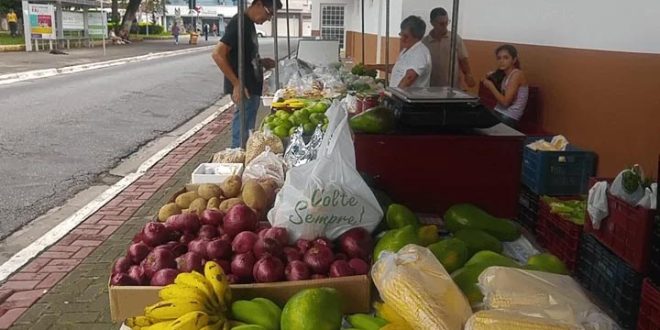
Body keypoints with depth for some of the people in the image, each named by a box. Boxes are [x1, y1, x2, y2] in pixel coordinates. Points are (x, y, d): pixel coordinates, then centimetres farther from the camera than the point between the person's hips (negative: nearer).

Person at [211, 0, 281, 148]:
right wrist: (237, 84, -23)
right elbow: (218, 54, -22)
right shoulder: (239, 22, -15)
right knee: (242, 135, -3)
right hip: (244, 89, -10)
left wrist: (261, 62, 8)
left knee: (247, 132, 16)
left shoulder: (249, 24, 13)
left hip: (252, 87, 10)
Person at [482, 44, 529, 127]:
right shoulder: (503, 74, 13)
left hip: (509, 118, -8)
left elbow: (505, 102, -19)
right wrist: (491, 79, 3)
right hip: (498, 113, 8)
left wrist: (491, 86, -9)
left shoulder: (517, 74, -13)